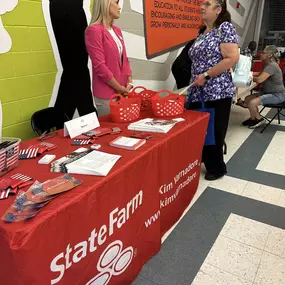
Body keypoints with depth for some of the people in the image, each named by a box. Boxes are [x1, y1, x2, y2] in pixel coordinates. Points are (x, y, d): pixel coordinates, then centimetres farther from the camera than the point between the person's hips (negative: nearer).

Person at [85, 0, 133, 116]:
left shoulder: (117, 30, 12)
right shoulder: (94, 30, -12)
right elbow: (100, 66, -18)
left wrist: (129, 83, 1)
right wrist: (119, 88, -12)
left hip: (123, 91, 8)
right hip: (106, 93, -7)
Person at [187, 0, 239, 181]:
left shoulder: (225, 27, -6)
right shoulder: (202, 32, 16)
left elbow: (233, 58, -17)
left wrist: (206, 75, -16)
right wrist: (195, 82, 13)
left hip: (217, 92, -7)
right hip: (198, 93, 7)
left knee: (215, 132, 3)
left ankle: (217, 168, 22)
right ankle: (207, 163, 28)